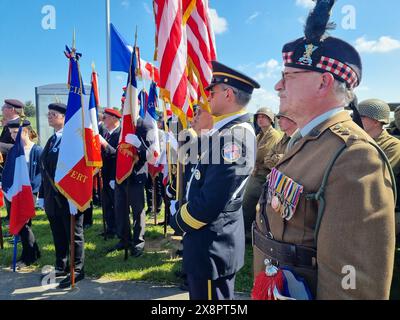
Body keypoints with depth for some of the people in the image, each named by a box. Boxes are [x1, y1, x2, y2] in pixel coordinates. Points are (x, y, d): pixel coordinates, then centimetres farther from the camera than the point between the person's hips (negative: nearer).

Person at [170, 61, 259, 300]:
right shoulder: (225, 130, 8)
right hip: (211, 242, 9)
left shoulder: (236, 134, -23)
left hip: (213, 246, -9)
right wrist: (200, 133, 4)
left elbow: (212, 200, -27)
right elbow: (197, 170, 12)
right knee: (200, 295, 24)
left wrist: (177, 221, -10)